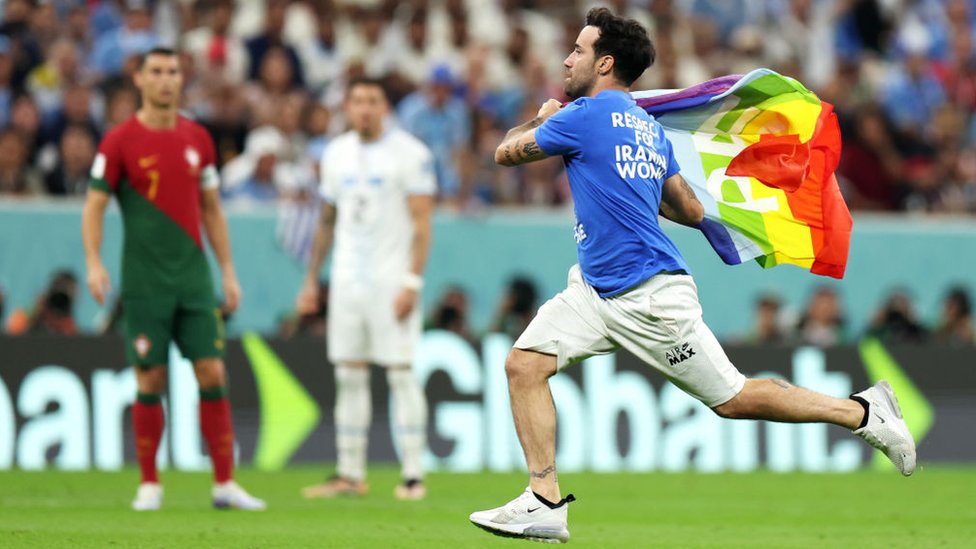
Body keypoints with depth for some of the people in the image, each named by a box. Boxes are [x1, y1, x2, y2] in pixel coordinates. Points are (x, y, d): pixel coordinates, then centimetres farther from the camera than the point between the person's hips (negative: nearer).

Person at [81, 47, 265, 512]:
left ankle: (225, 483, 1)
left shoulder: (197, 138, 9)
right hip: (144, 281, -3)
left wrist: (228, 270, 13)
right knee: (150, 381, -2)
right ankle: (149, 483, 10)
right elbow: (93, 206, -3)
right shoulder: (120, 141, -3)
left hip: (193, 278, 3)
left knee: (213, 374, -3)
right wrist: (93, 263, -16)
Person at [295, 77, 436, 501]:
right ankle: (350, 475, 9)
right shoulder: (336, 154, 12)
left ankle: (413, 475, -4)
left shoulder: (410, 154, -6)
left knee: (400, 373, -7)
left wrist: (412, 282, -17)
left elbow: (421, 224, -9)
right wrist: (311, 279, 16)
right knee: (348, 375, 5)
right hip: (347, 277, 5)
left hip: (392, 280, -5)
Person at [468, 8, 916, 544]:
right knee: (524, 364, -4)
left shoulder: (586, 116, -14)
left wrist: (541, 119, 17)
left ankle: (863, 411, 12)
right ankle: (545, 504, -5)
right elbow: (691, 211, 17)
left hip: (650, 299, -9)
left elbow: (506, 152, -2)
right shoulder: (650, 128, 12)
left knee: (731, 399, -1)